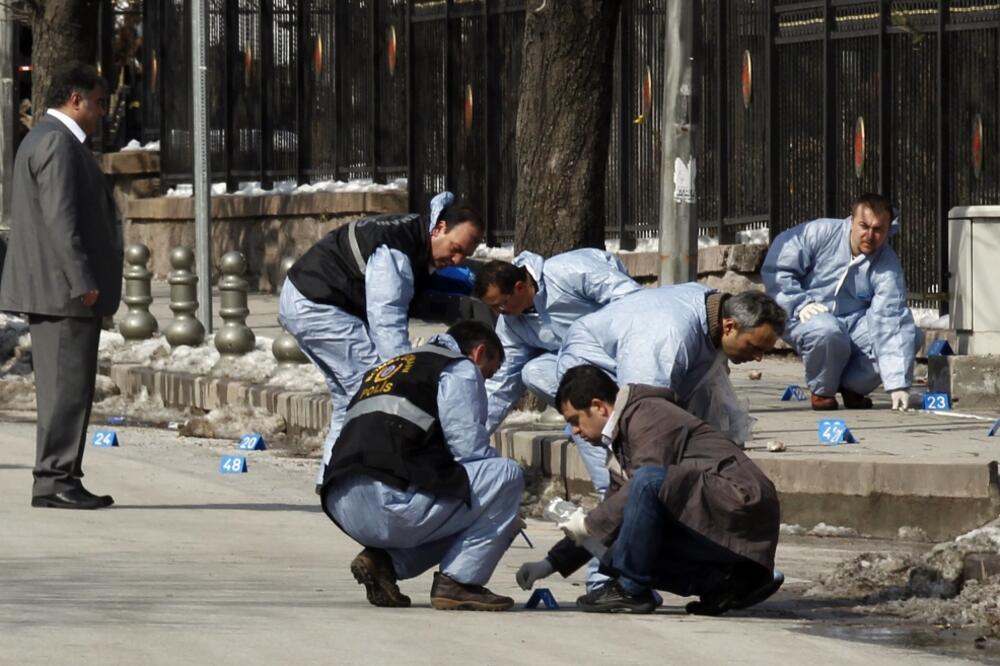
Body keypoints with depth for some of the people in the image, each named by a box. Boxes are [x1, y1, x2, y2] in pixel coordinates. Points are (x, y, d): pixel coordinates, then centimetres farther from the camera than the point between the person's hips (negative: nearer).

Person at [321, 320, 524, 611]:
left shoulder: (387, 369, 32)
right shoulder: (459, 368, 7)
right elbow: (469, 447, -3)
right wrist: (505, 511, 15)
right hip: (389, 503, -9)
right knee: (507, 475, 2)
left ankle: (384, 560, 9)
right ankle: (459, 582, -2)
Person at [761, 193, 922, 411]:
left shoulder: (888, 265, -11)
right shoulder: (820, 233, -13)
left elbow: (890, 323, -21)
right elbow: (776, 268, -6)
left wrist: (898, 384, -29)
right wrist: (801, 304, -20)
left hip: (855, 321, 3)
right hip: (810, 316, -3)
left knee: (911, 336, -19)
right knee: (826, 332, -40)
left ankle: (852, 387, 2)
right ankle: (822, 391, -7)